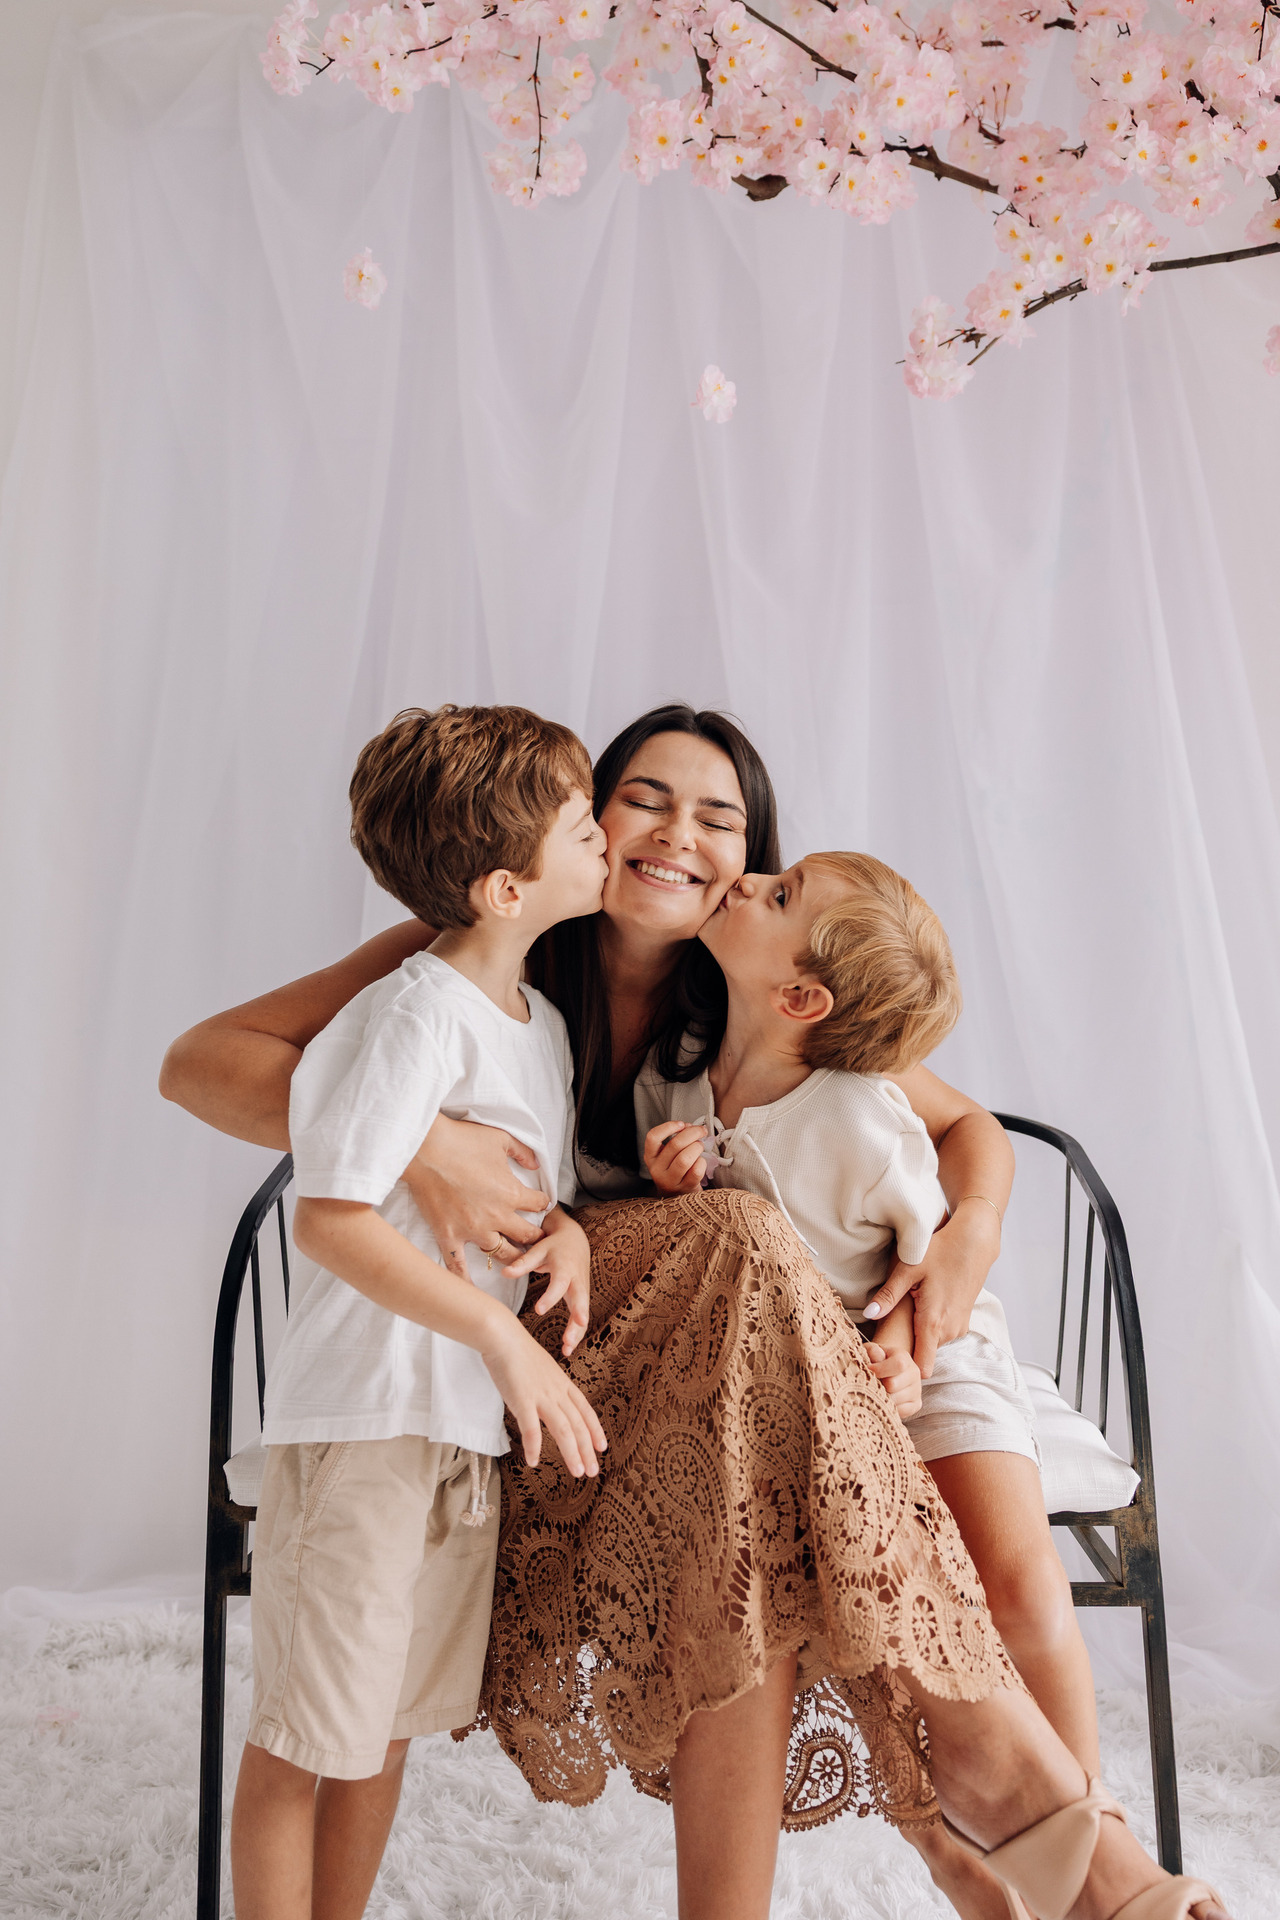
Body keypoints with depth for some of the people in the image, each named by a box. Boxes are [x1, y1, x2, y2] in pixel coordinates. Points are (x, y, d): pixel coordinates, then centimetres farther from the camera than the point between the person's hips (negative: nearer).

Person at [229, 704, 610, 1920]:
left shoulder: (543, 1024, 8)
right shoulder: (421, 1012, -19)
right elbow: (330, 1218, -25)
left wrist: (569, 1230, -5)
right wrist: (507, 1341, -27)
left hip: (470, 1424, 9)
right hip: (365, 1415, -8)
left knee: (389, 1721, 21)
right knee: (300, 1733, 7)